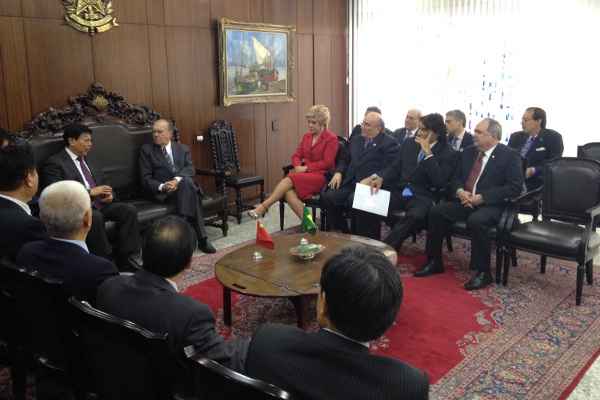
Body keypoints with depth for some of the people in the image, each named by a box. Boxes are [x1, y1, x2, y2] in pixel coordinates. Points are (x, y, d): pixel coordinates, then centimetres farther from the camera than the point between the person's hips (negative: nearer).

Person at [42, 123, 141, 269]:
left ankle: (127, 259, -17)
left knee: (129, 210, -18)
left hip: (100, 204, 7)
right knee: (95, 217, -37)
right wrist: (90, 192, -20)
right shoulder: (55, 163, -2)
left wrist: (109, 194, -2)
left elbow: (102, 183, 23)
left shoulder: (88, 159, 22)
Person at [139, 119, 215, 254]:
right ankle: (201, 237, -38)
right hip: (161, 191, -2)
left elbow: (190, 169, 0)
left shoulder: (183, 149, 17)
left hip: (184, 185, 2)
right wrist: (162, 186, -17)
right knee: (187, 184, -33)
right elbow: (146, 179, 3)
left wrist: (177, 179, -22)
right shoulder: (147, 150, 11)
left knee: (187, 181, -35)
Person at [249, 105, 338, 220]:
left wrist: (306, 167, -13)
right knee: (288, 191, -28)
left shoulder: (331, 138, -2)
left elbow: (327, 163, -9)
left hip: (321, 175, -6)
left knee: (290, 179, -30)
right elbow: (296, 155, 16)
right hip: (306, 173, 6)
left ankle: (263, 206, -26)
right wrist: (298, 167, -7)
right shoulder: (306, 136, 18)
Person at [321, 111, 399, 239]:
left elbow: (390, 169, -9)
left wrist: (370, 179, -21)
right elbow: (345, 160, 25)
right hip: (350, 183, 6)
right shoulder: (355, 139, 23)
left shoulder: (389, 143, 1)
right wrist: (338, 172, 4)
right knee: (327, 197, -18)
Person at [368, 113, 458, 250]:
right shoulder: (409, 143, 14)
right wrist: (382, 179, -3)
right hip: (399, 191, 5)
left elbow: (439, 182, -14)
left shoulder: (448, 154, -1)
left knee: (415, 216, -38)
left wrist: (428, 153, -16)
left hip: (423, 196, -5)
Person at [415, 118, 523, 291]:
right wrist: (460, 192, -7)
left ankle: (482, 272, -19)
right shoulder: (468, 152, 13)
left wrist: (482, 197, -19)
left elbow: (514, 187, -13)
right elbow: (456, 178, 17)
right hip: (465, 201, 6)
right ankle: (434, 262, -4)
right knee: (436, 211, -16)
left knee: (476, 221, -36)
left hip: (491, 205, -6)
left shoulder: (510, 156, -5)